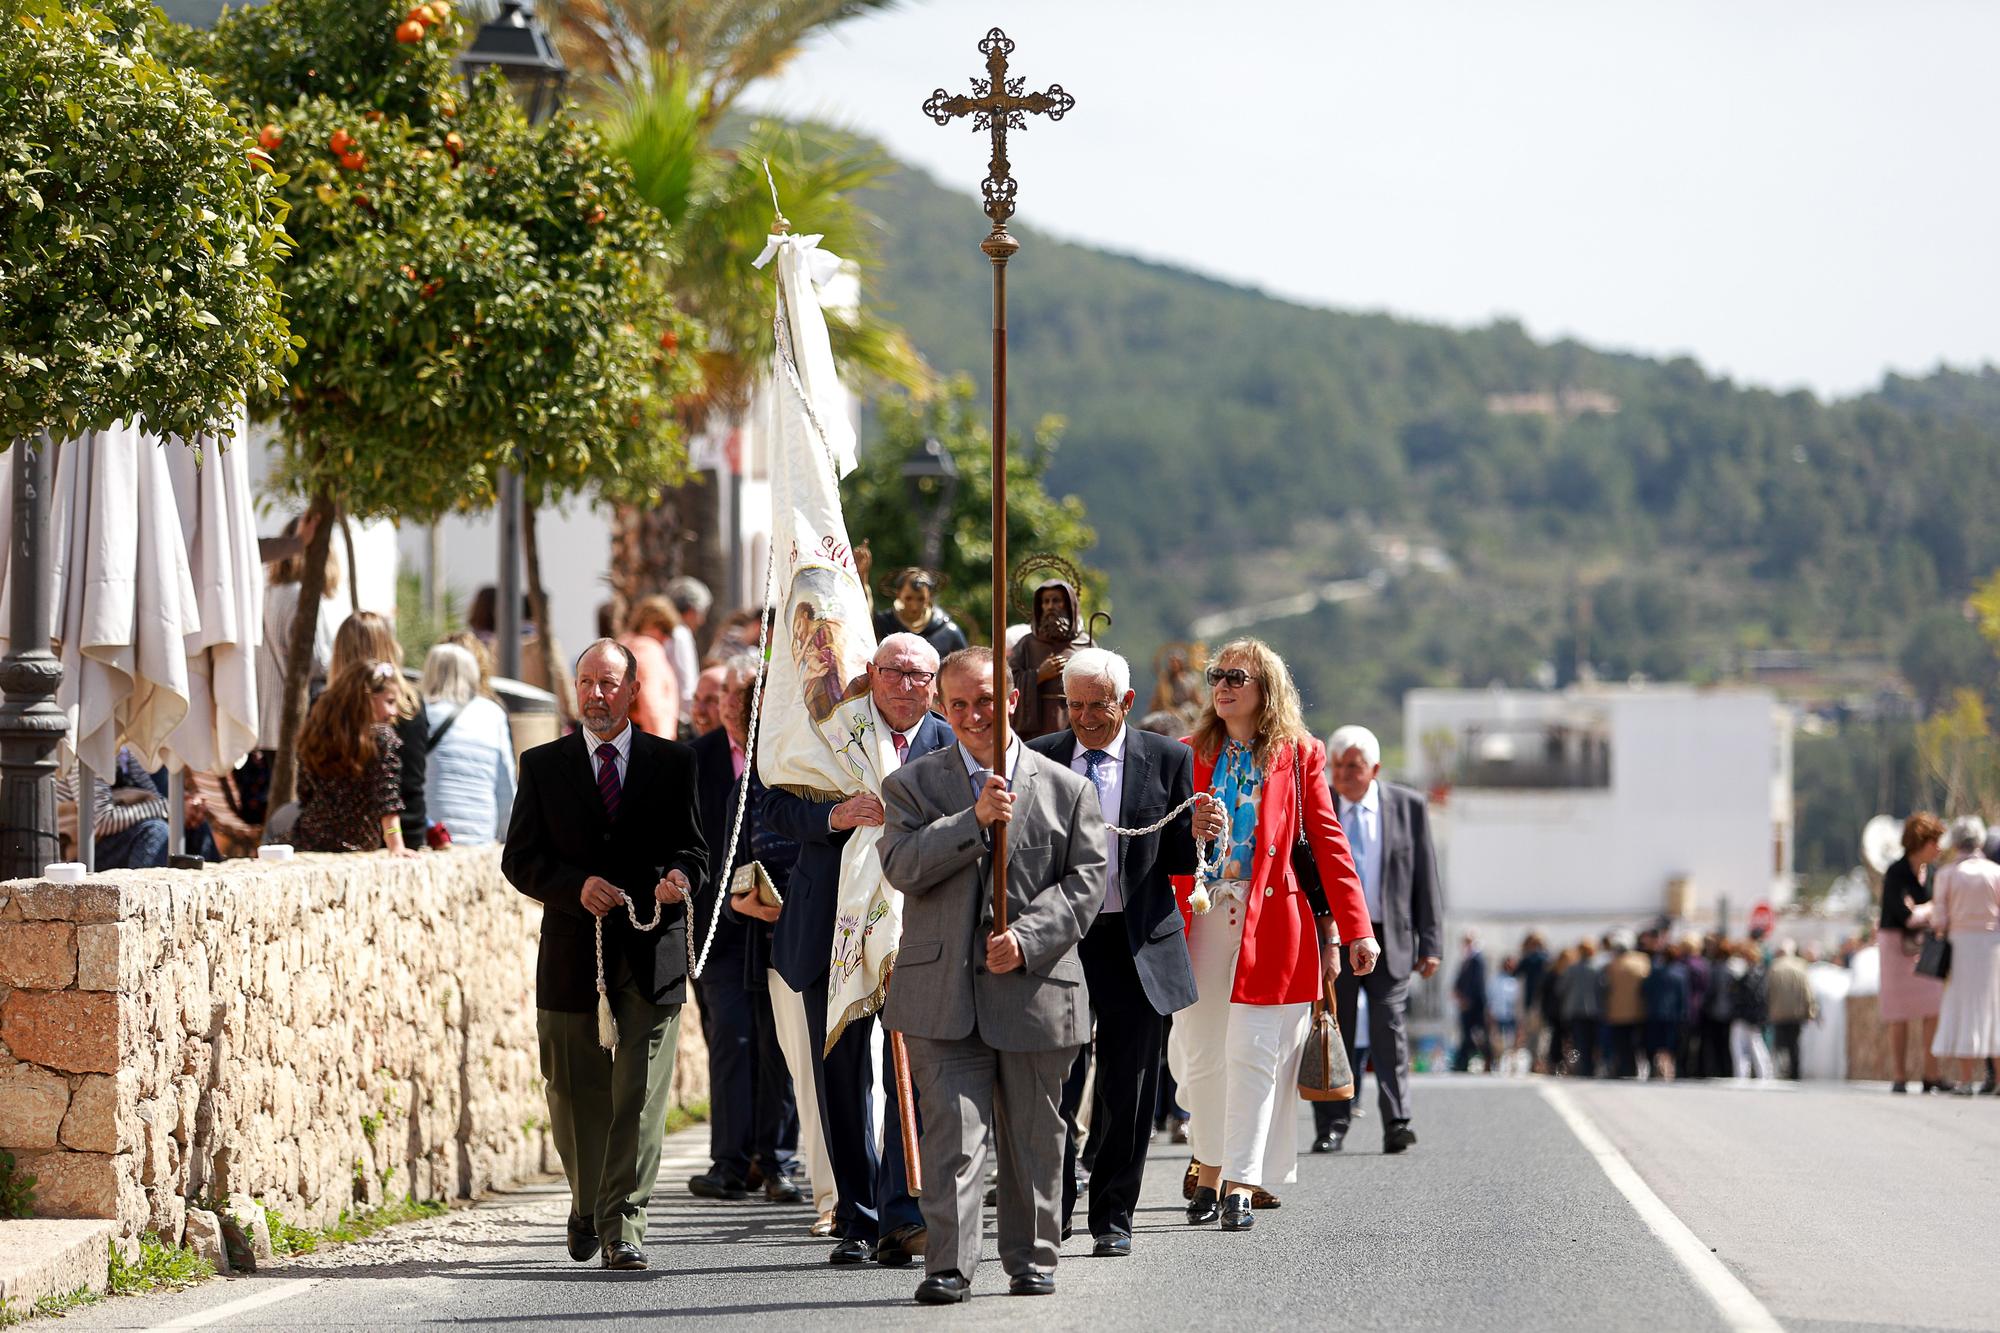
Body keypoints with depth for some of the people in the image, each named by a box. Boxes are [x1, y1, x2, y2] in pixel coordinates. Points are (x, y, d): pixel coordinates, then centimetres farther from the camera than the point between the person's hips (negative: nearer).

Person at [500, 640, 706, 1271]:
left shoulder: (673, 762, 7)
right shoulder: (543, 765, 7)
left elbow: (691, 846, 9)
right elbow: (520, 859, 2)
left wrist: (681, 876, -15)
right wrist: (577, 887, -15)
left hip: (652, 952, -1)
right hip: (573, 951, 1)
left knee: (640, 1095, -8)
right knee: (575, 1094, 9)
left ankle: (624, 1225, -7)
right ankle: (587, 1205, 32)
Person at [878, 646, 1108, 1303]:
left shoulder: (1068, 790, 8)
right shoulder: (912, 785, 8)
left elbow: (1085, 881, 1)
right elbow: (901, 866, -7)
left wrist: (1028, 937, -13)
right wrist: (974, 820, -17)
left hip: (1036, 988, 1)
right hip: (945, 993, -1)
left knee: (1033, 1137, 10)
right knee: (952, 1132, -10)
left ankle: (1031, 1259, 22)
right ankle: (949, 1266, -11)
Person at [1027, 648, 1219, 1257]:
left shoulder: (1167, 760, 4)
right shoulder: (1037, 759, 5)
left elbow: (1178, 860, 7)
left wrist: (1198, 834, -15)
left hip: (1138, 943, 0)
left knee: (1128, 1093, 3)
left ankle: (1112, 1218, 14)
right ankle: (1053, 1210, 14)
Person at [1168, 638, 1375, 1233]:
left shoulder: (1298, 755, 5)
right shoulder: (1189, 755, 11)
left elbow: (1327, 842, 3)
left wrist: (1355, 929, -1)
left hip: (1270, 920, -3)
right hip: (1200, 917, 3)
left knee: (1253, 1054, -7)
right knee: (1202, 1054, 4)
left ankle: (1240, 1186, -7)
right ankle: (1208, 1177, 16)